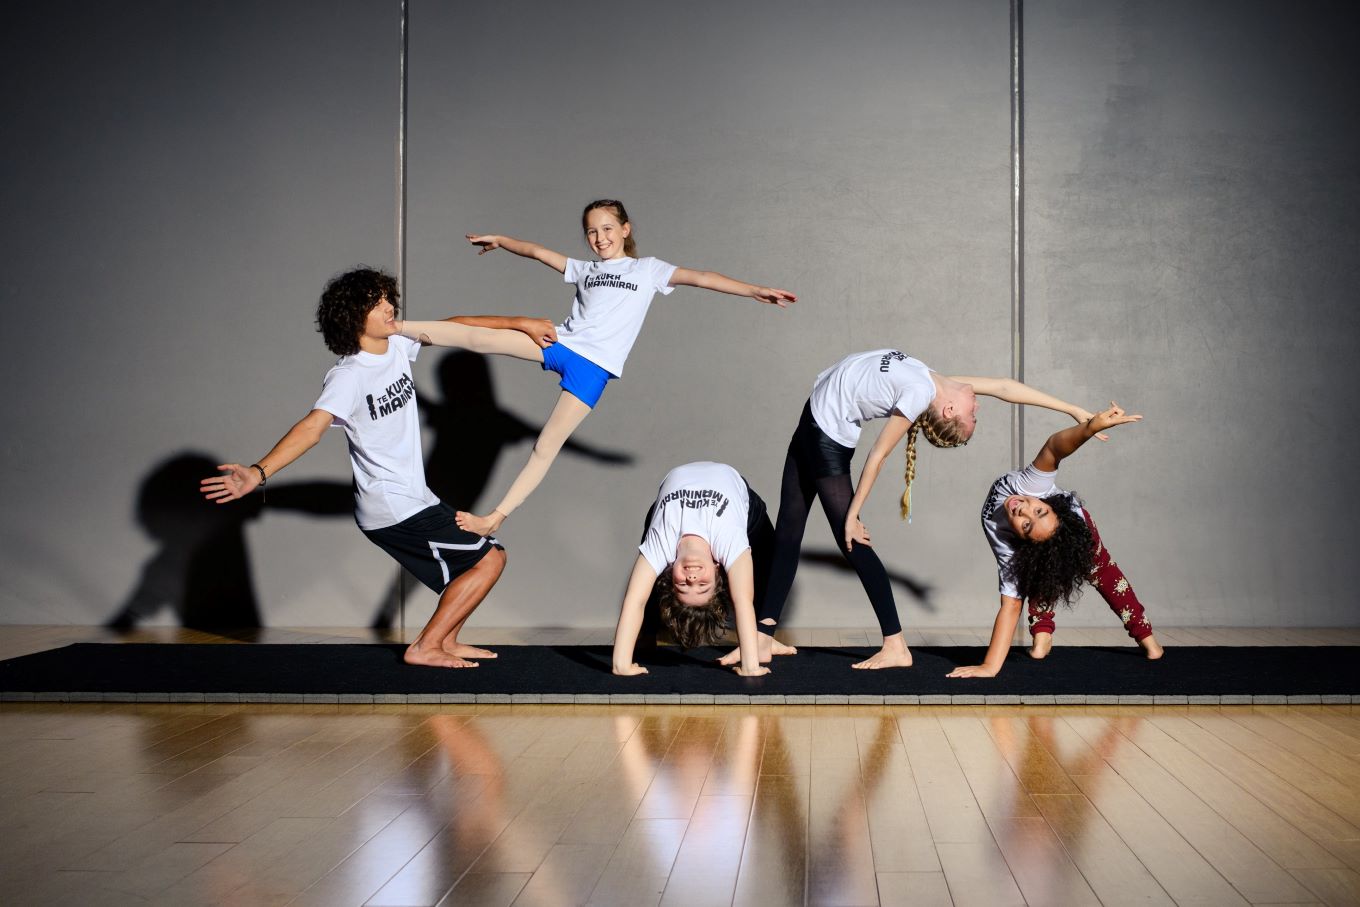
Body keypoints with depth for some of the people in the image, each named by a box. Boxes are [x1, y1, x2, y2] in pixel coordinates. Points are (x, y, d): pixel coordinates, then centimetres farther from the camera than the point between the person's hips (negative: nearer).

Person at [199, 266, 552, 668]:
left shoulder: (398, 346, 1)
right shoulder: (348, 377, -23)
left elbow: (456, 327, 13)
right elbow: (313, 426, -37)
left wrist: (519, 323, 16)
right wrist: (258, 473, -53)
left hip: (411, 498, 9)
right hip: (394, 509, -9)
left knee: (474, 555, 21)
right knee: (488, 558, -6)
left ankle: (446, 641, 32)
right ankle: (425, 648, 3)